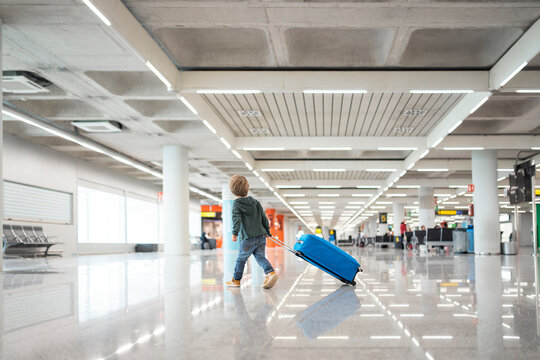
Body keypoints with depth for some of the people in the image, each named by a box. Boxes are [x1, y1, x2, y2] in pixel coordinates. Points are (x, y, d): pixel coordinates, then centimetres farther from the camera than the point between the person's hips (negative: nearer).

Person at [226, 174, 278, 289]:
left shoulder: (236, 204, -2)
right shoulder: (255, 202, 12)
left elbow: (236, 219, -16)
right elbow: (264, 217, 13)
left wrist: (235, 233, -22)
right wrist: (267, 231, 23)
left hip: (248, 239, -4)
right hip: (261, 236, 4)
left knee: (241, 258, 11)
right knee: (260, 257, 6)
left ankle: (236, 280, 22)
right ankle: (271, 272, -17)